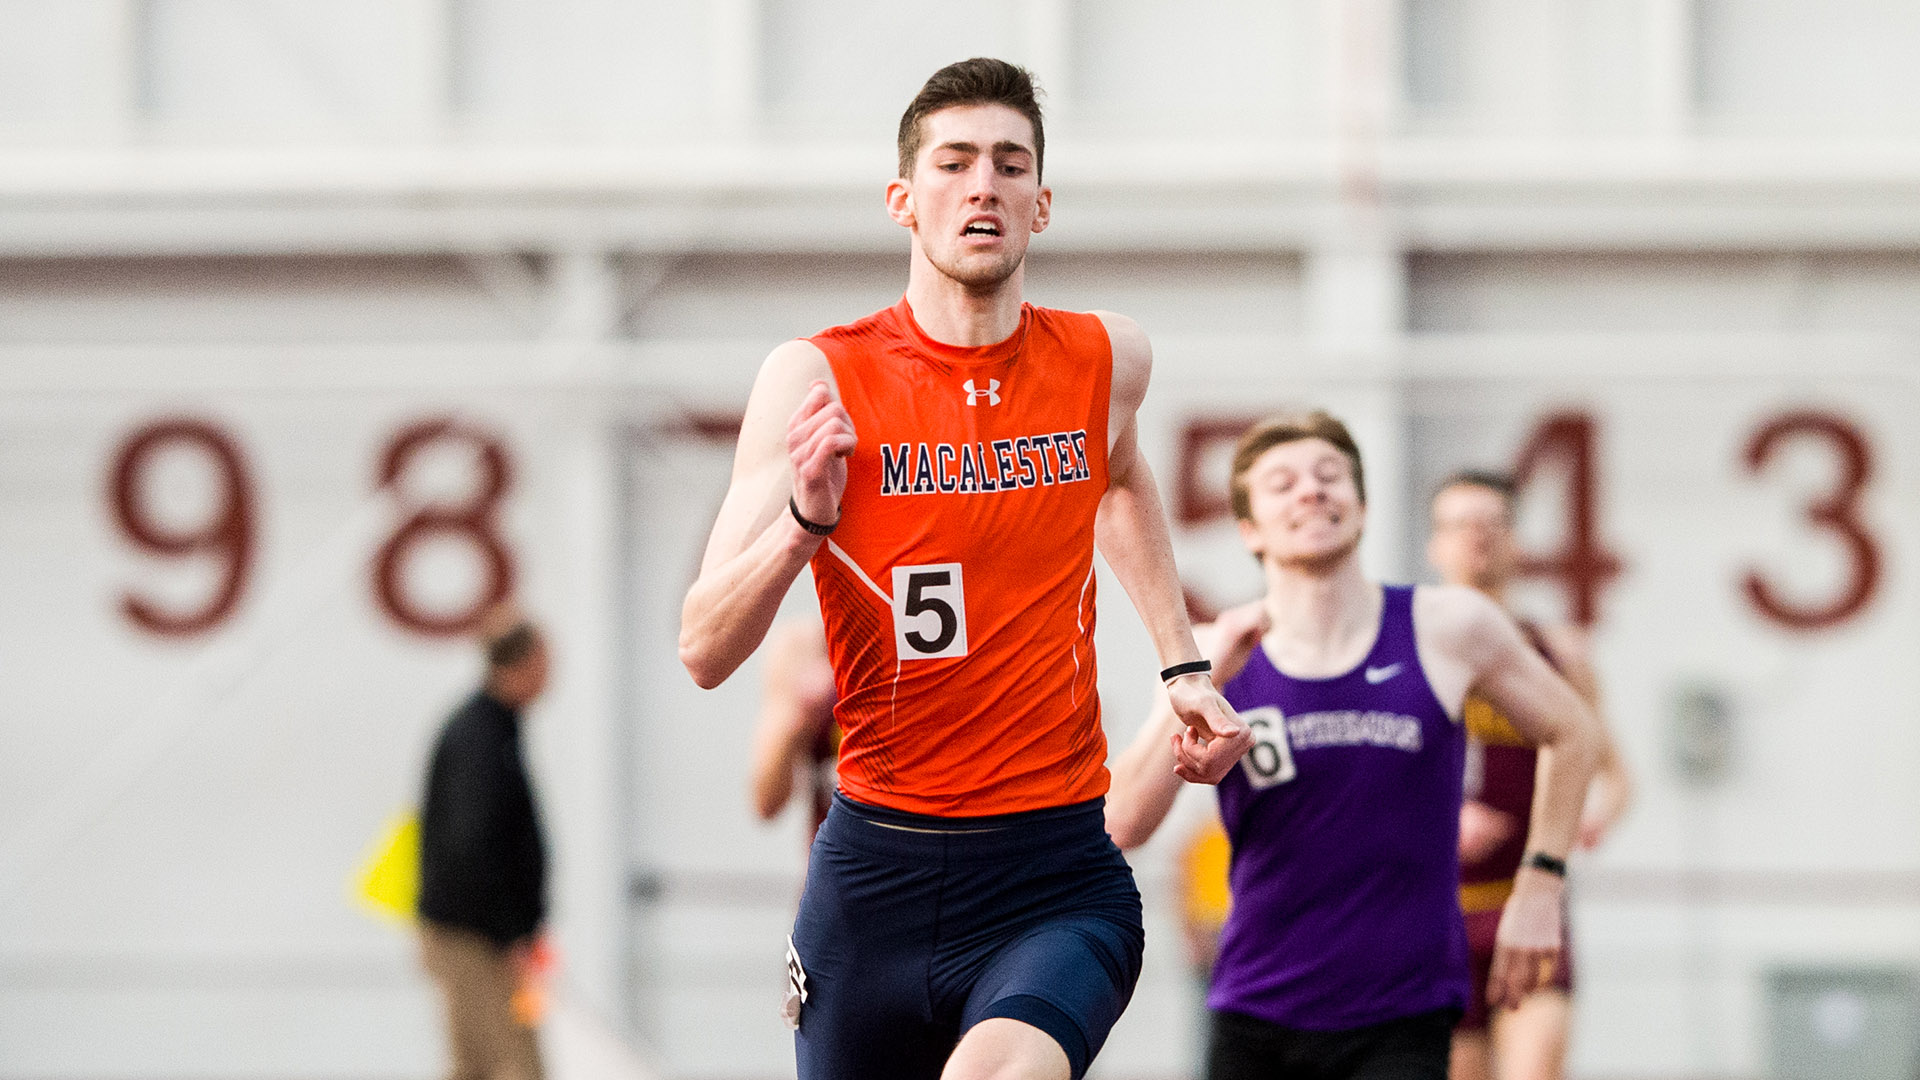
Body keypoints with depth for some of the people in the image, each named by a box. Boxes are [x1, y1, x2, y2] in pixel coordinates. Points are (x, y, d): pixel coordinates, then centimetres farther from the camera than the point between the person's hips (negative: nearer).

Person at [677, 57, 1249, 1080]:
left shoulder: (1105, 360, 3)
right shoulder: (817, 379, -6)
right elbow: (704, 652, -10)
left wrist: (1182, 662, 24)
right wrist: (804, 522, -26)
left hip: (1059, 877, 0)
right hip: (878, 871, 0)